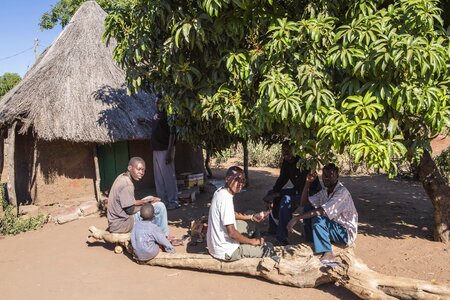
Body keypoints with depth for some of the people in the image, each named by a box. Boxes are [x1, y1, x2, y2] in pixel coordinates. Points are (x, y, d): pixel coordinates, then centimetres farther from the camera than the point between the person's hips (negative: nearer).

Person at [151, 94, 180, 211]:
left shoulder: (168, 115, -12)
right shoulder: (156, 114, 14)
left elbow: (172, 134, -18)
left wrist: (169, 152, -22)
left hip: (165, 150, -9)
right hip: (156, 150, 9)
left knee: (168, 177, -3)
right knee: (158, 178, 13)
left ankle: (173, 202, 7)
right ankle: (162, 201, 22)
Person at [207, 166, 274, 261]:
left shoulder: (220, 191, 1)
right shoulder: (226, 198, -26)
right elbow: (232, 233, -28)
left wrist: (252, 217, 14)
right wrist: (252, 241, -13)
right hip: (225, 252, -9)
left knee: (243, 224, 32)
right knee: (269, 248, 1)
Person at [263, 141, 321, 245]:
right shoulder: (286, 163, -5)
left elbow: (301, 188, -33)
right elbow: (282, 179, 4)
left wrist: (276, 194, -31)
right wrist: (272, 193, -14)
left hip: (312, 192, -9)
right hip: (298, 190, 9)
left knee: (286, 200, -33)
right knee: (271, 195, 5)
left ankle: (281, 237, -26)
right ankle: (273, 229, 13)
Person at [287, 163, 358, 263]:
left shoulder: (342, 192, -22)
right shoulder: (325, 191, 4)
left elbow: (322, 211, -33)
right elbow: (304, 202, 4)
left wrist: (297, 218, -35)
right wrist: (308, 183, -7)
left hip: (346, 233, -8)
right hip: (332, 227, 8)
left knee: (317, 219, -29)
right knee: (308, 209, -4)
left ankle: (328, 253, -20)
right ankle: (311, 241, 0)